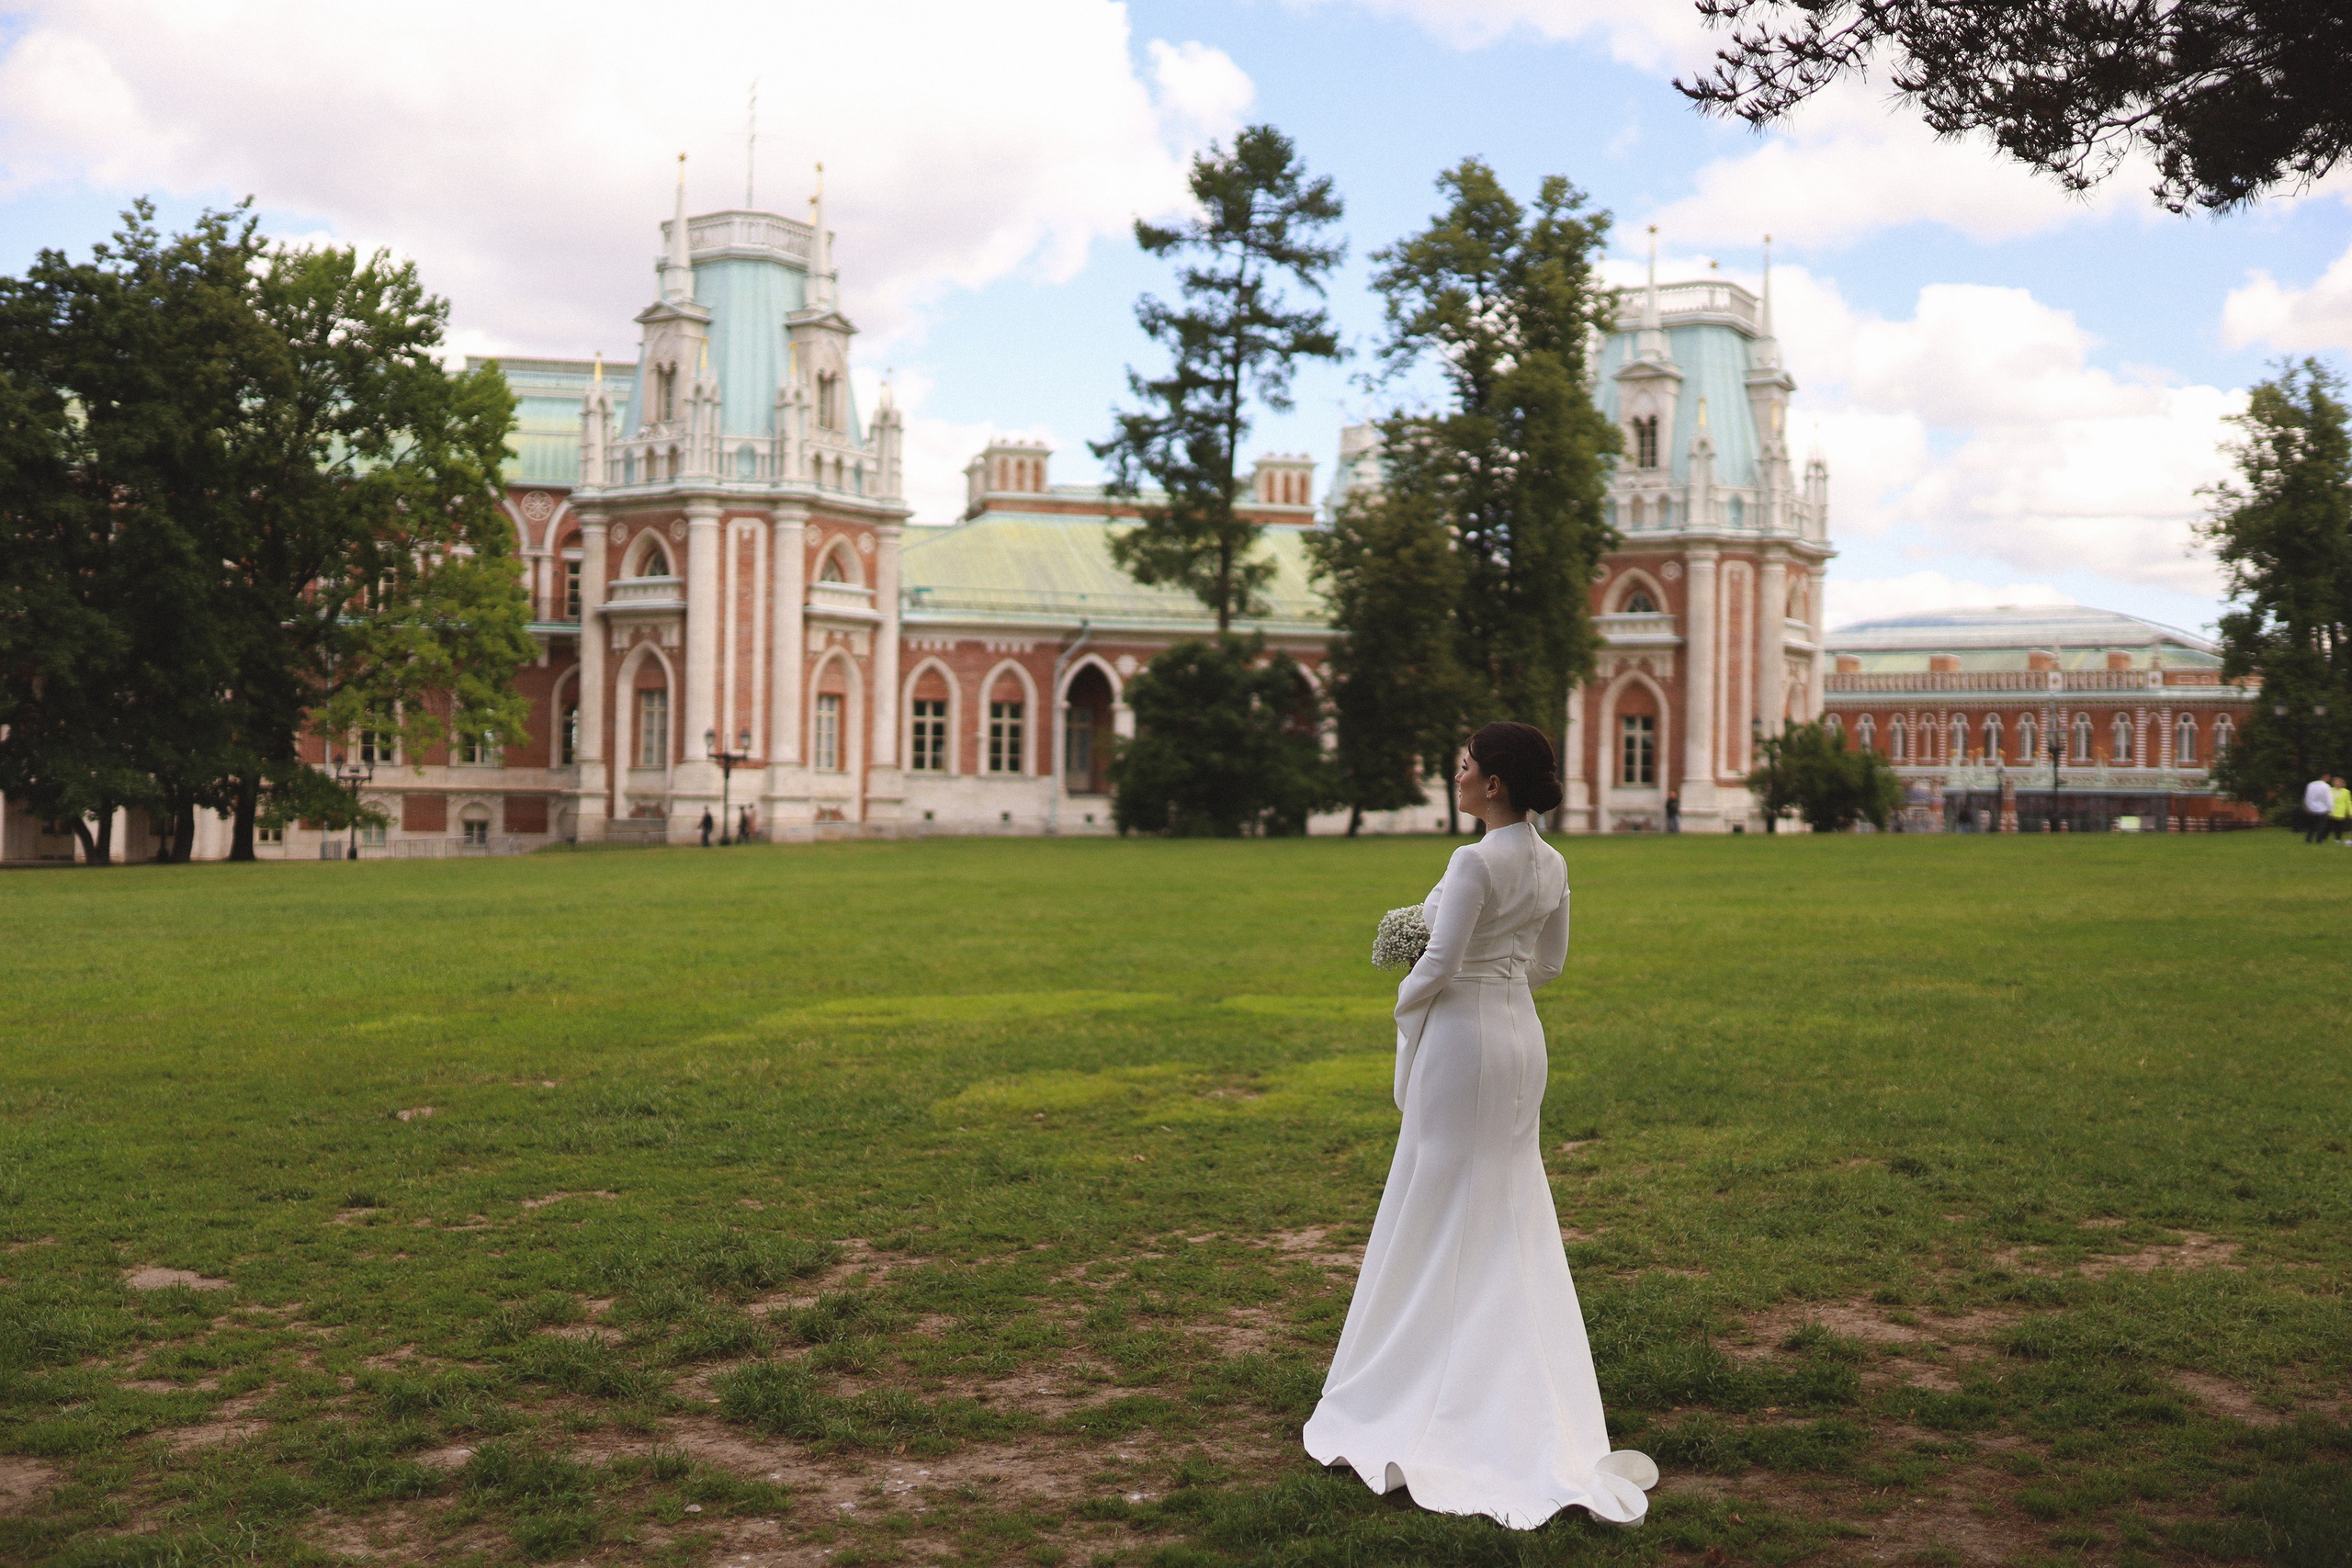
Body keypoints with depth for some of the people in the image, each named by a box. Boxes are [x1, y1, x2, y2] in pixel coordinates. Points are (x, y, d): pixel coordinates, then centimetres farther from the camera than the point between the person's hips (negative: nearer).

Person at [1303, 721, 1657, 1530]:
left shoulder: (1476, 862, -19)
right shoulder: (1551, 864, 6)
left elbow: (1439, 964, -19)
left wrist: (1406, 1000, 0)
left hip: (1462, 1037, -8)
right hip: (1521, 1033, 8)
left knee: (1444, 1215, 3)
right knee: (1514, 1217, 15)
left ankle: (1428, 1394, 12)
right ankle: (1527, 1395, 23)